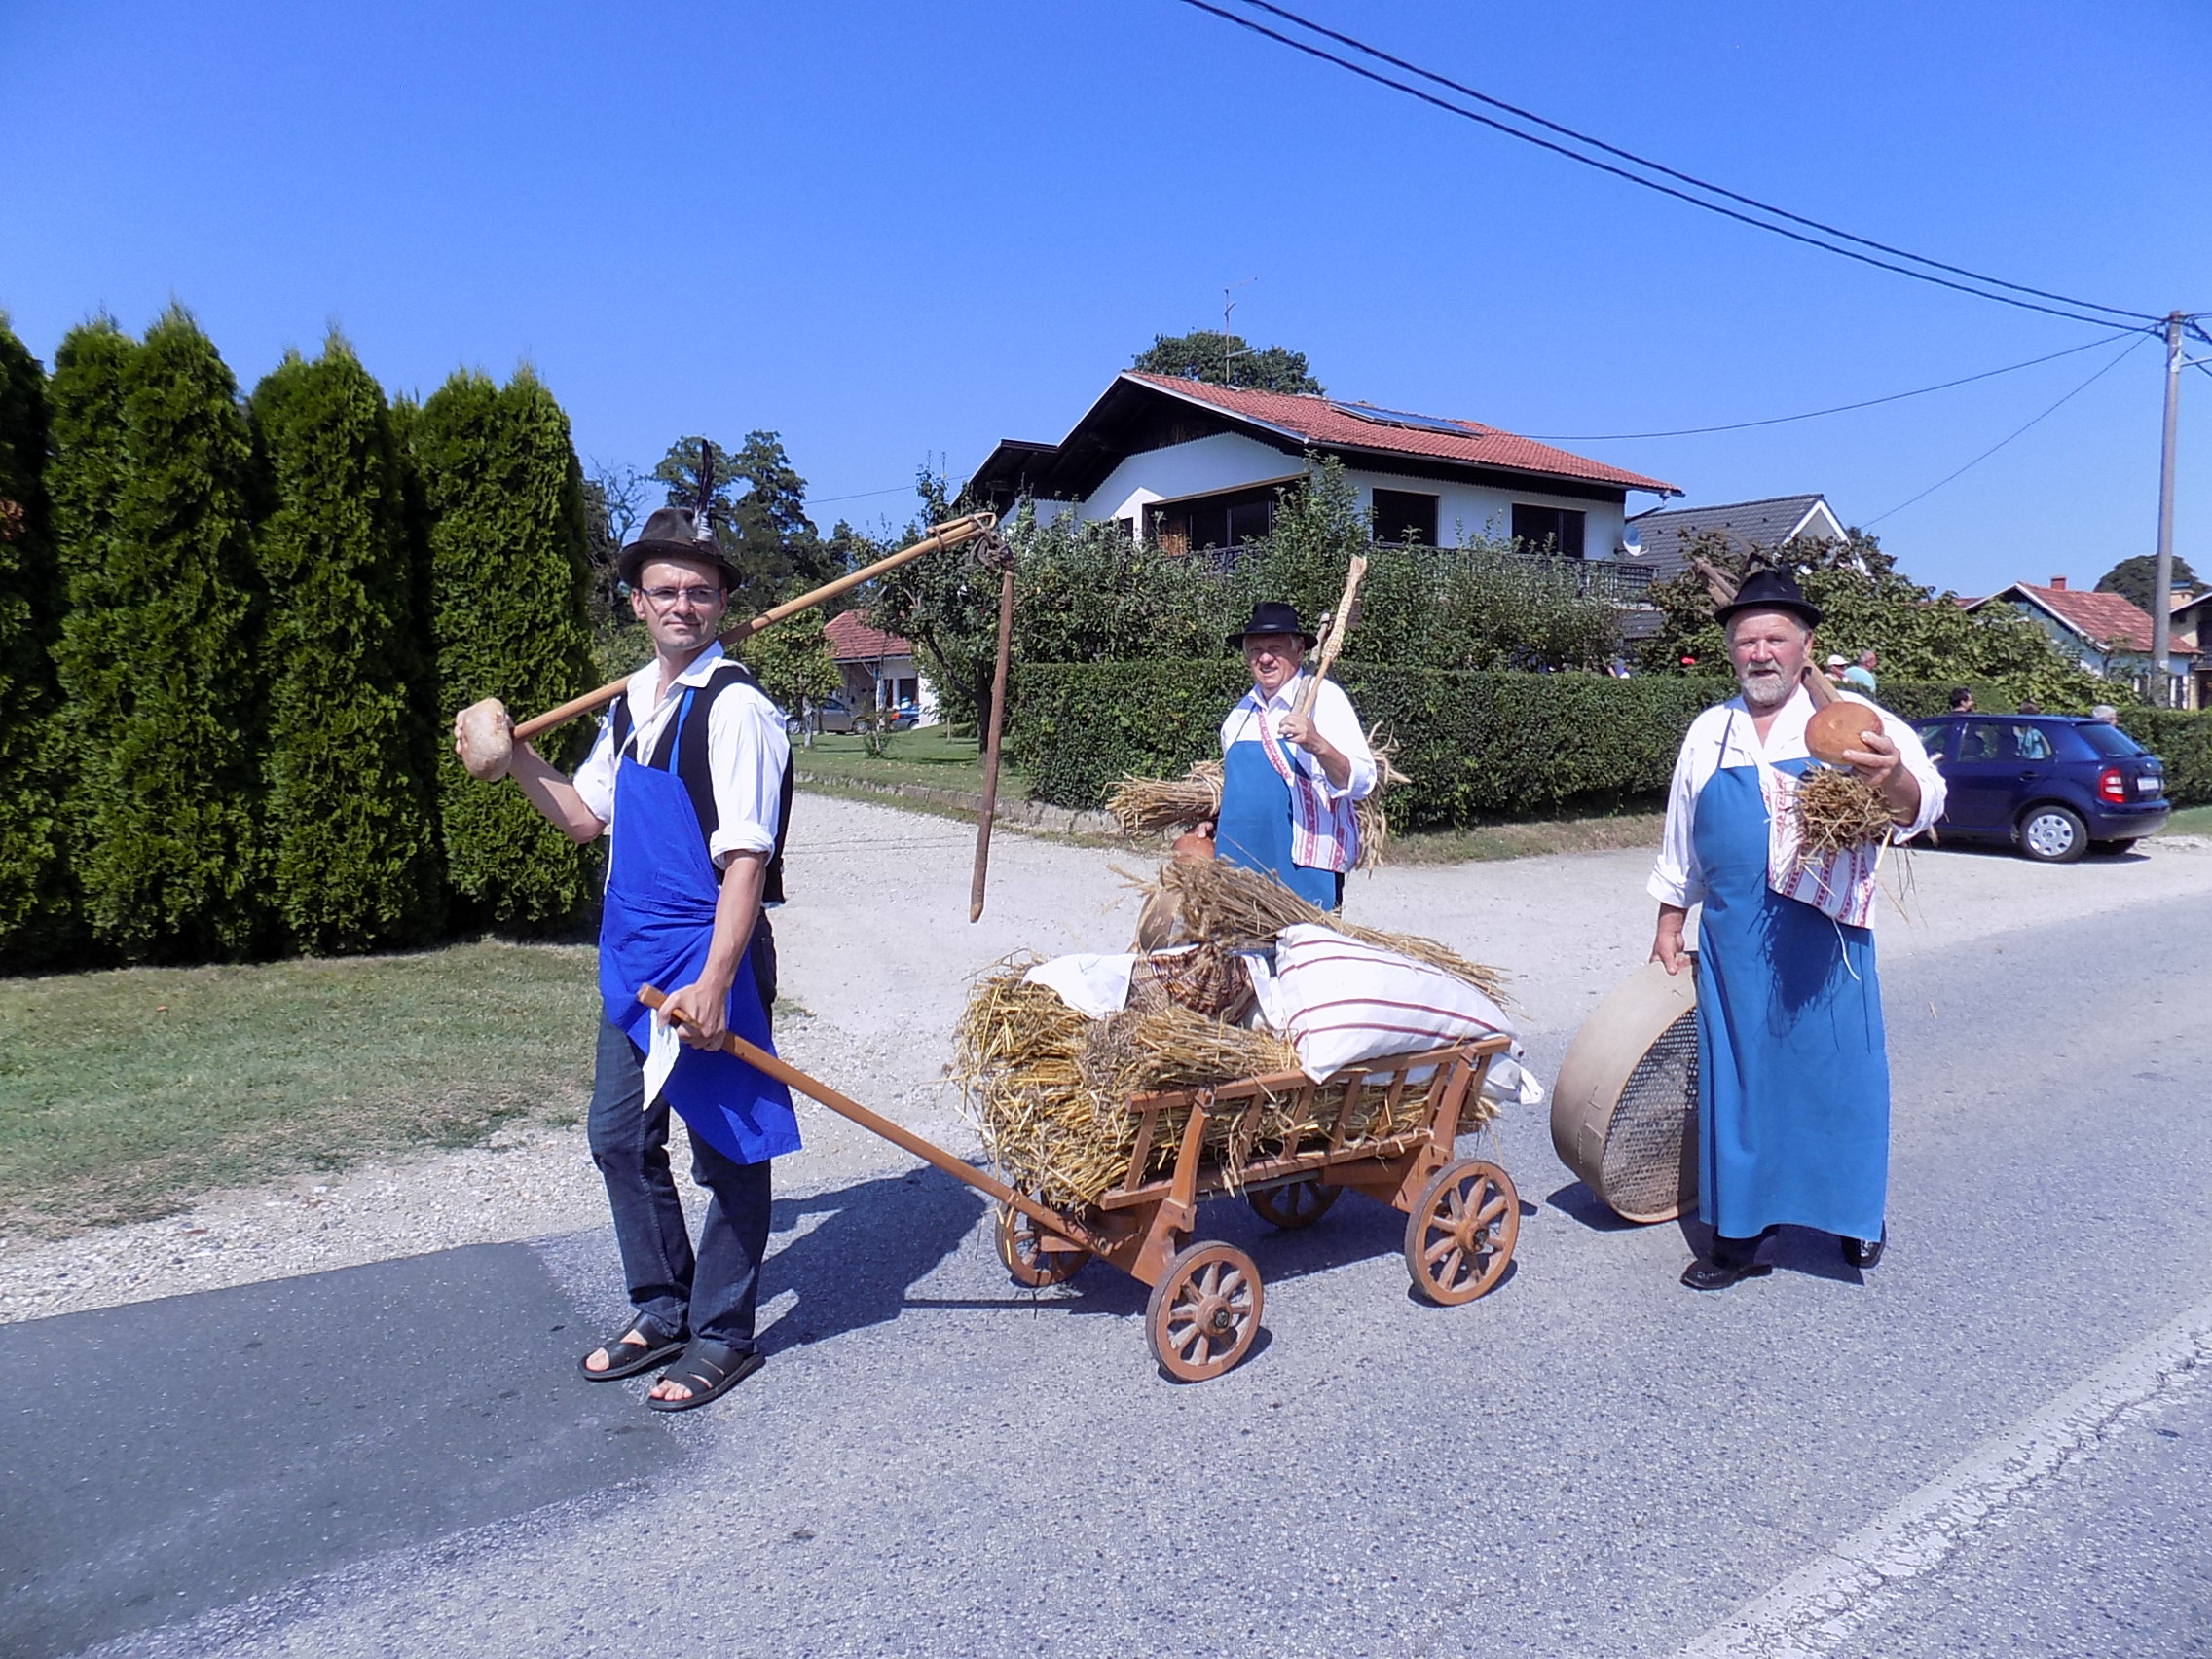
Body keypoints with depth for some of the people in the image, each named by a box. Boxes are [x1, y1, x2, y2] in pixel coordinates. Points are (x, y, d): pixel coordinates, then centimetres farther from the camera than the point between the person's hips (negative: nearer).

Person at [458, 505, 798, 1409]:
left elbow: (745, 858, -20)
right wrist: (517, 758, 6)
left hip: (708, 951, -9)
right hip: (630, 953, 9)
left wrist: (713, 985, -25)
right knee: (620, 1137, 17)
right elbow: (586, 818, 20)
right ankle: (661, 1313, 34)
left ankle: (722, 1336, 21)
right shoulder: (630, 701, 12)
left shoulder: (735, 706, -15)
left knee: (727, 1147, 5)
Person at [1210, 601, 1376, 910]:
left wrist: (1318, 746, -32)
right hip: (1240, 872, 6)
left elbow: (1361, 783, -16)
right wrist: (1211, 822, 13)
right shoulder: (1240, 715, 14)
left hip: (1304, 868, -6)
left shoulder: (1323, 697, -5)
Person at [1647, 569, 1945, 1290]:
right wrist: (1668, 925, 19)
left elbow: (1921, 802, -18)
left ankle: (1855, 1215, 31)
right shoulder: (1709, 733, 7)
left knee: (1838, 1075, 7)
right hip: (1734, 946, 3)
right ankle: (1739, 1235, 20)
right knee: (1737, 1080, 8)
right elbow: (1682, 840, 17)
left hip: (1823, 944, -3)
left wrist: (1894, 781, -41)